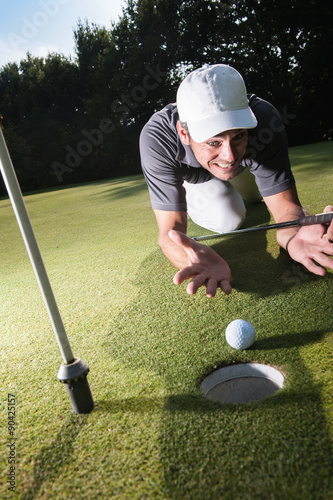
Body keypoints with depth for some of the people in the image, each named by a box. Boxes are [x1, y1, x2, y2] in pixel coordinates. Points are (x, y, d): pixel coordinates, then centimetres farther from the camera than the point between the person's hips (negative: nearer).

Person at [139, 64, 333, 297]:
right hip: (191, 172, -2)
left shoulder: (264, 119, -43)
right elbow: (170, 230, -49)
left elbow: (286, 205, -41)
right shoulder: (157, 138, -47)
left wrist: (294, 236, -65)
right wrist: (197, 258, -73)